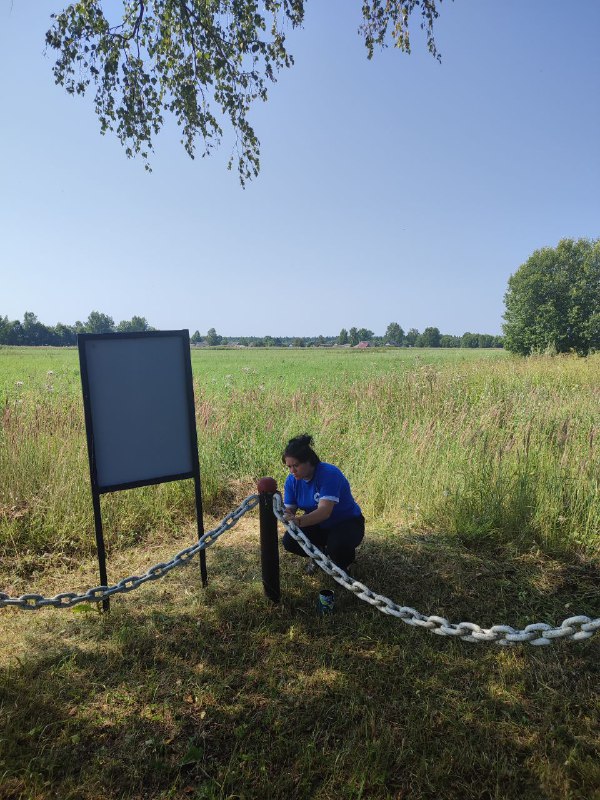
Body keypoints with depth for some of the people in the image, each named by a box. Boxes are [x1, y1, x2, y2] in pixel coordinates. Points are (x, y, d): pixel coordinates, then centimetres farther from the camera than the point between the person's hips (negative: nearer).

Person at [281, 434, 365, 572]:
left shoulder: (329, 474, -30)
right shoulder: (292, 480, -9)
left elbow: (324, 511, -41)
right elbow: (289, 509, -13)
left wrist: (298, 521, -58)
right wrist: (285, 515, -39)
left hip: (347, 523, -5)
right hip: (318, 525, 6)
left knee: (337, 546, -36)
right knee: (289, 541, -18)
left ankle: (342, 566, 2)